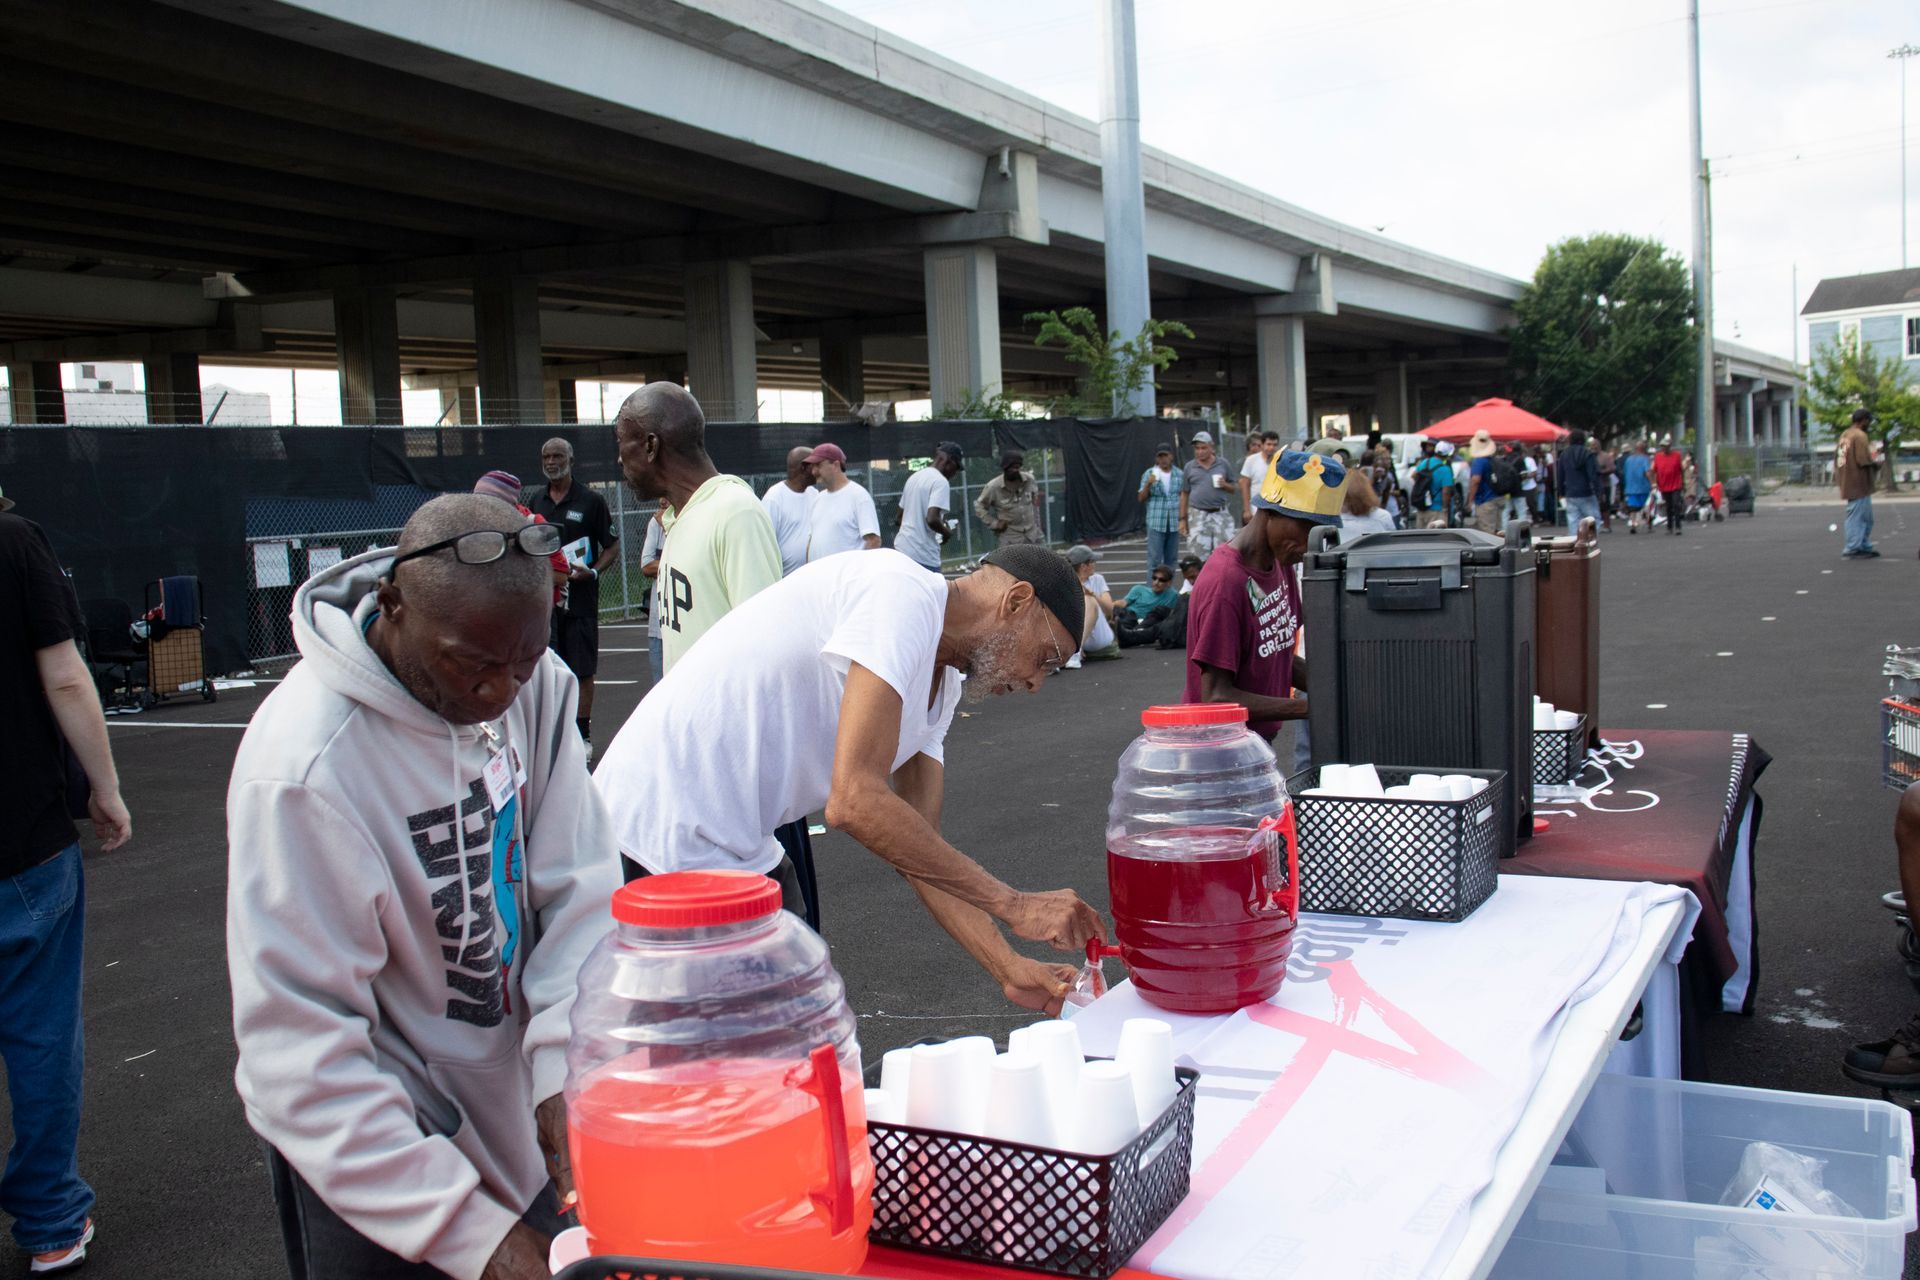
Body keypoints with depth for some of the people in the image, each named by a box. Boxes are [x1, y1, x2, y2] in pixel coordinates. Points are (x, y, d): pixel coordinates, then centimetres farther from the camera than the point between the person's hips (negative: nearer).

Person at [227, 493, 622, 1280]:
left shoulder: (533, 681, -12)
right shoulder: (305, 770, -29)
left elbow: (578, 888, -9)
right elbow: (303, 1052, -26)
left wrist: (567, 1069, -22)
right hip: (376, 1153, -5)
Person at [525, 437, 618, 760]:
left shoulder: (591, 501, 0)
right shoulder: (533, 502, 13)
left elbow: (612, 546, 2)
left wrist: (593, 572, -15)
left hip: (580, 598, -4)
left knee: (582, 670, 0)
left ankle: (583, 735, 7)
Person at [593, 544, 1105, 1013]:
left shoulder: (941, 682, 11)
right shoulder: (901, 591, -20)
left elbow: (919, 849, 9)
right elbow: (856, 802, -28)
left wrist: (1011, 970, -1)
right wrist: (1014, 905, -22)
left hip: (742, 852, 10)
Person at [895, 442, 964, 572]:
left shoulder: (914, 477, 16)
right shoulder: (940, 481, -11)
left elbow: (900, 516, 23)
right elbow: (932, 519, -22)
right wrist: (946, 532, -4)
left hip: (901, 549, 9)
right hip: (923, 556, -9)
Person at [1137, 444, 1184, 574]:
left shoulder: (1179, 475, 9)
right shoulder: (1149, 474, 1)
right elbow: (1142, 498, 0)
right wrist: (1148, 484, -18)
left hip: (1174, 523, 3)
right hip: (1156, 522, -3)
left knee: (1171, 559, 8)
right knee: (1155, 559, -5)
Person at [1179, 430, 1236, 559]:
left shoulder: (1222, 465, 8)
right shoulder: (1189, 467, 8)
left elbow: (1233, 489, 16)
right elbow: (1184, 495, 10)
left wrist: (1225, 485, -7)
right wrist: (1183, 519, 6)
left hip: (1220, 515, 1)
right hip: (1198, 516, -1)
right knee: (1199, 555, -2)